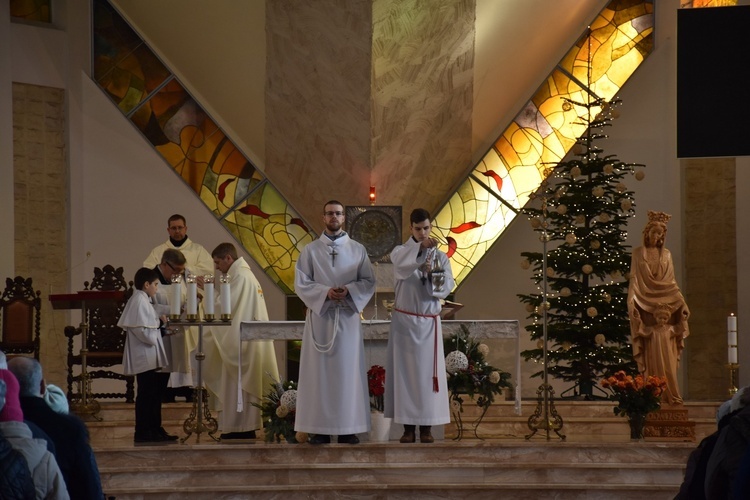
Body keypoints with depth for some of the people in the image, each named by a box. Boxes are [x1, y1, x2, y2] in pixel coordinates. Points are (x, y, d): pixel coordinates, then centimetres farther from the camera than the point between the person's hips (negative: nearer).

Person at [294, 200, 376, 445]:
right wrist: (325, 292, -16)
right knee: (319, 370, -2)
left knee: (348, 369, 0)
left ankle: (348, 428, 4)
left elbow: (368, 282, 4)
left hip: (348, 316, 1)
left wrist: (348, 291, -14)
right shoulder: (311, 250, 5)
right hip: (319, 315, -1)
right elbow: (301, 284, 0)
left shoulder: (358, 250, 8)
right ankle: (320, 429, 0)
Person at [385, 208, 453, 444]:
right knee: (404, 371, -2)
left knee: (428, 372, -1)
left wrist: (432, 275, -28)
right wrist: (420, 247, -42)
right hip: (404, 320, -1)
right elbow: (401, 264, -24)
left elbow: (447, 285, -8)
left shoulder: (440, 257, 6)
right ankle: (408, 426, 2)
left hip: (429, 322, 1)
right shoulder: (401, 251, 1)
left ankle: (426, 427, 3)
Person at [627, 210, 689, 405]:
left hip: (666, 308, 2)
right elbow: (634, 280, 1)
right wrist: (631, 302, -12)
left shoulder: (666, 254, 14)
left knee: (667, 358, -2)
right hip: (646, 308, -2)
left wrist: (682, 304, 2)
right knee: (651, 358, -5)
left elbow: (672, 283, 13)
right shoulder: (639, 253, 7)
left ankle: (670, 395, -2)